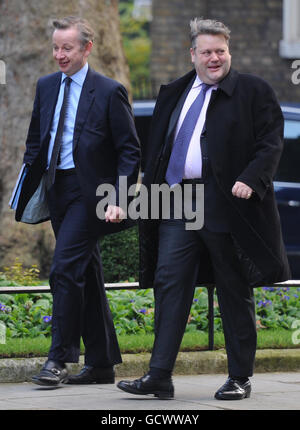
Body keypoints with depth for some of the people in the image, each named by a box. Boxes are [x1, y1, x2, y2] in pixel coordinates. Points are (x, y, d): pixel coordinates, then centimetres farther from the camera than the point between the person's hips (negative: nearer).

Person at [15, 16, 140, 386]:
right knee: (86, 276, 11)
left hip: (89, 192, -7)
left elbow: (129, 151, -6)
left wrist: (119, 199, -15)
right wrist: (27, 192, 9)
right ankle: (101, 364, 17)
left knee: (65, 269, -16)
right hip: (56, 189, 7)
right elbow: (35, 142, 18)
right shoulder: (46, 87, 11)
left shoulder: (109, 92, -7)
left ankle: (58, 359, -12)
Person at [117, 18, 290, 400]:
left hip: (227, 207, -4)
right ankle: (159, 377, -2)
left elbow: (270, 143, -5)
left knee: (235, 294, 4)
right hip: (177, 207, 4)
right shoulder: (173, 95, 16)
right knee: (169, 286, -2)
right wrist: (149, 194, 10)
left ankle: (239, 378, 12)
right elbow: (156, 150, 20)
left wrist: (250, 180, -20)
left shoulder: (252, 92, 2)